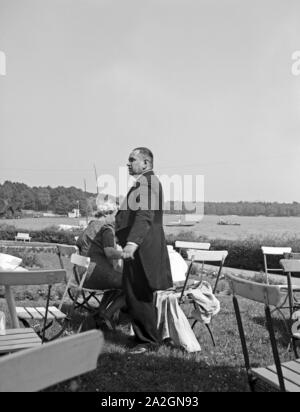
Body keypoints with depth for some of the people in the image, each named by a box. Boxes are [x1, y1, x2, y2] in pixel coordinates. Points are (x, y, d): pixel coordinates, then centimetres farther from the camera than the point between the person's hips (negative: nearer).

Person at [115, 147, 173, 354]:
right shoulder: (144, 182, 21)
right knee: (136, 294, 16)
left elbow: (145, 215, -25)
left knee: (138, 295, -4)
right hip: (139, 248, 11)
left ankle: (149, 340, 7)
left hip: (142, 248, -11)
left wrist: (132, 242, -33)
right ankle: (144, 335, 27)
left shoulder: (148, 181, -13)